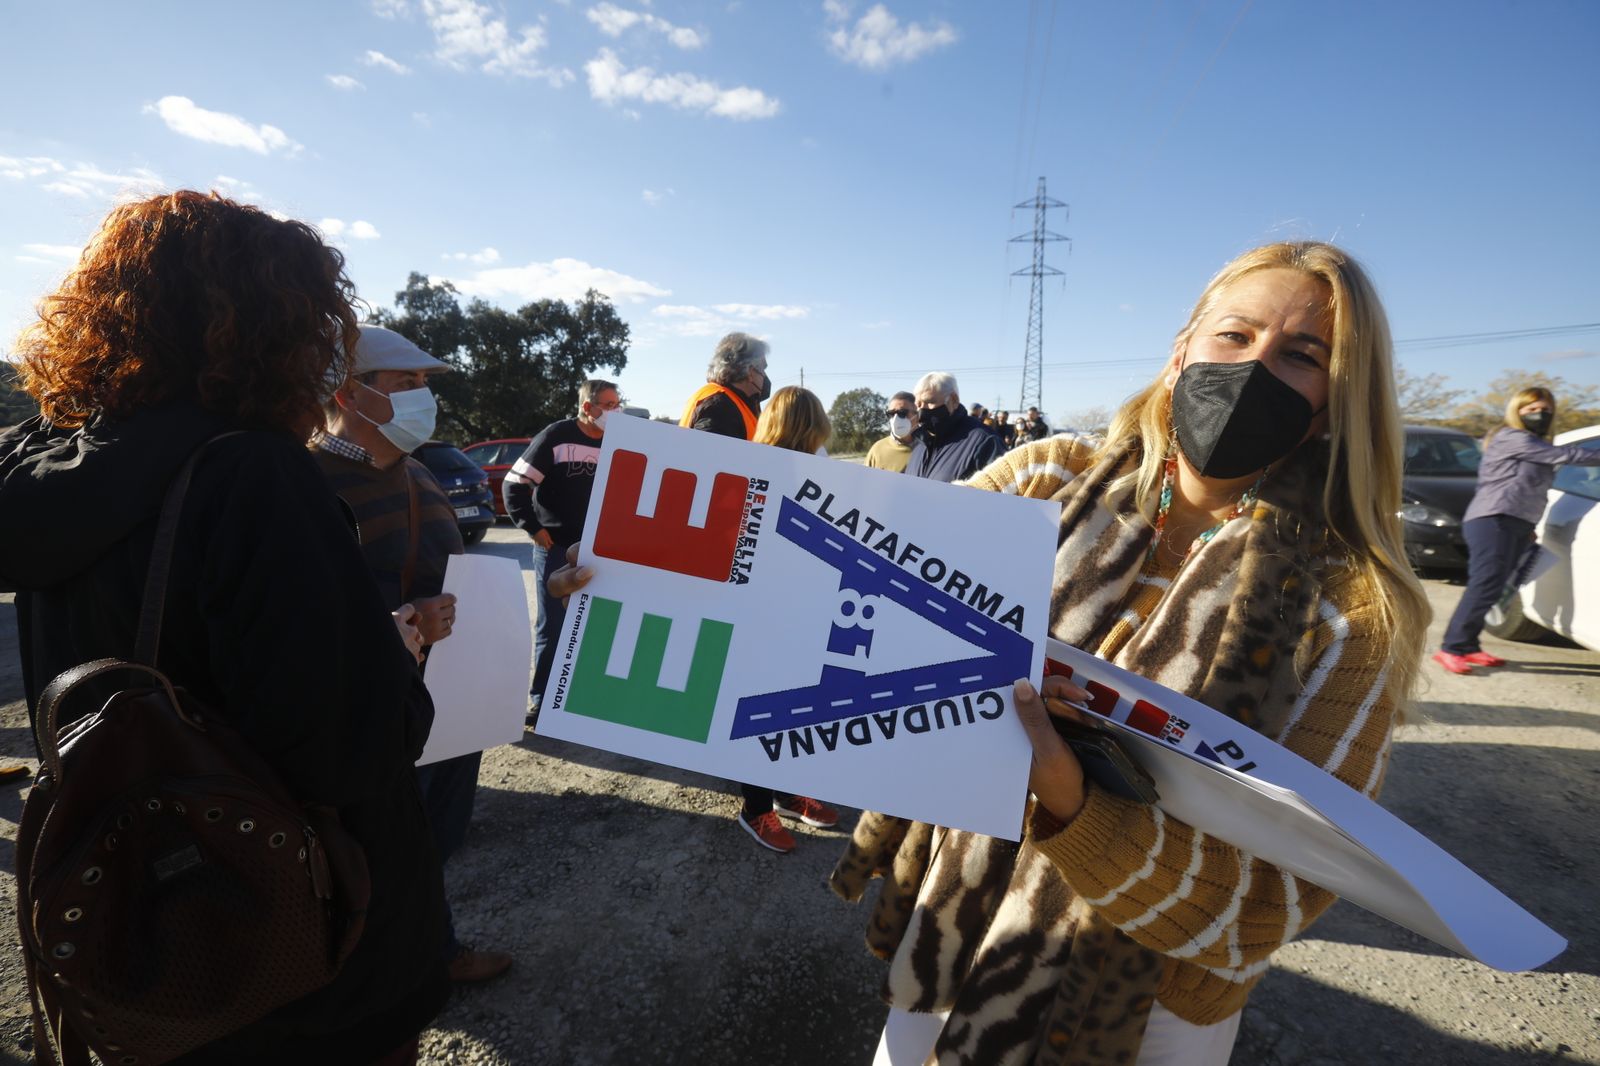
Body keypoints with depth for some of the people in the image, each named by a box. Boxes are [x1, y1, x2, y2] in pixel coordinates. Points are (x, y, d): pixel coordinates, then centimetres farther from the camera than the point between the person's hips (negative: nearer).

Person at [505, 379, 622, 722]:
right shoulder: (556, 437, -10)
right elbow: (513, 484, -9)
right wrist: (533, 528, -11)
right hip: (556, 548, -4)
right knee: (552, 627, 2)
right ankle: (541, 701, 14)